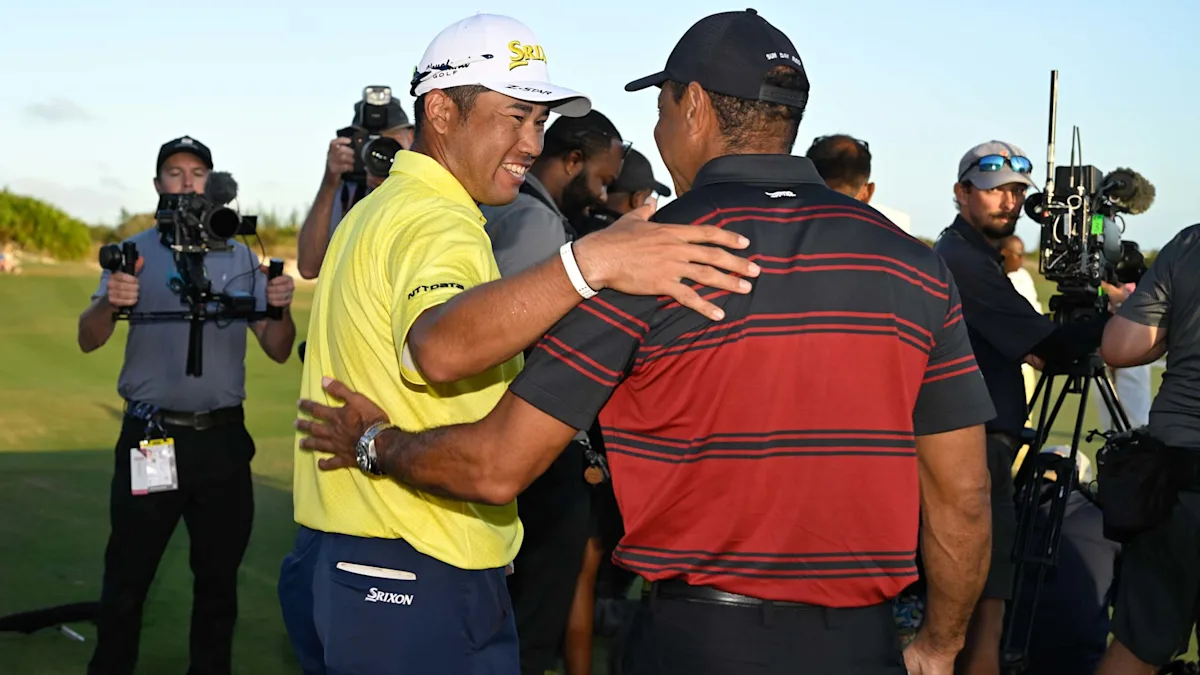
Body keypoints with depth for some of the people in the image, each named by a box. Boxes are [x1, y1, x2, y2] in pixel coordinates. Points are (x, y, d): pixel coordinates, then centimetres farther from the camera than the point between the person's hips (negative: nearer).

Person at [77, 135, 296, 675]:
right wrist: (110, 303, -29)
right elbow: (88, 340, -8)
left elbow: (278, 352, 6)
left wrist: (281, 309, -15)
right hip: (149, 440, -2)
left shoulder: (242, 258, 9)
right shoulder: (134, 254, 3)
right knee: (126, 577, 1)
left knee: (219, 578, 10)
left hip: (223, 439, 2)